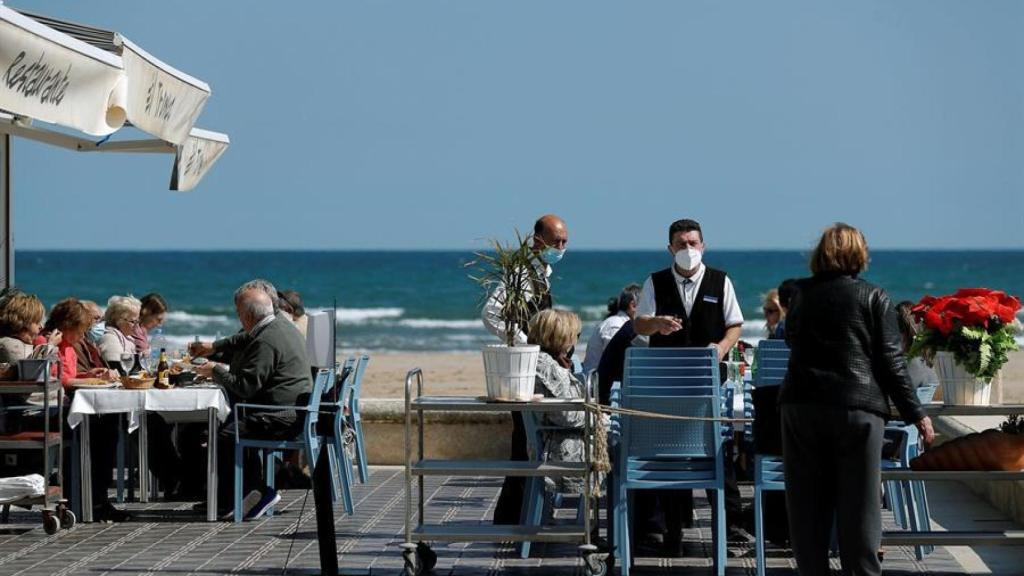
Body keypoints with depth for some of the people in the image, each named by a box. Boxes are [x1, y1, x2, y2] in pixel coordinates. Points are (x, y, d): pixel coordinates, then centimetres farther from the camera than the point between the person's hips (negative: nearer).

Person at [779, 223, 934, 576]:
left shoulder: (801, 296, 10)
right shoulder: (874, 298, 1)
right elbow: (891, 362, -2)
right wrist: (915, 415, 2)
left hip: (800, 405, 3)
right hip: (858, 408, -2)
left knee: (807, 505, 8)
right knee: (858, 505, 2)